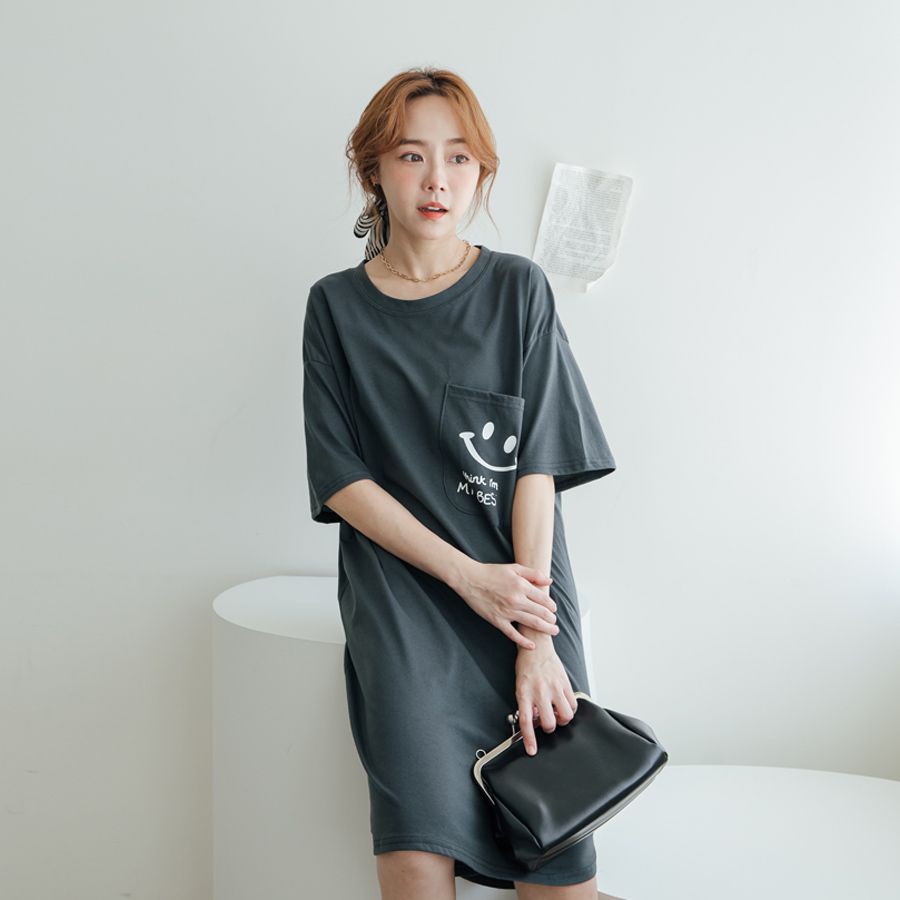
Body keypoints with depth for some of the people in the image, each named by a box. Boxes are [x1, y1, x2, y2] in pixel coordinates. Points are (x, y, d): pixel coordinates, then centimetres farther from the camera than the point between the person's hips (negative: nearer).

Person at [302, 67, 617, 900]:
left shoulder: (518, 289, 7)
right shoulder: (337, 307, 8)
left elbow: (538, 464, -1)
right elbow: (342, 479, 2)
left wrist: (536, 641, -11)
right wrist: (467, 576, -11)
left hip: (521, 575, 1)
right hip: (402, 580, 0)